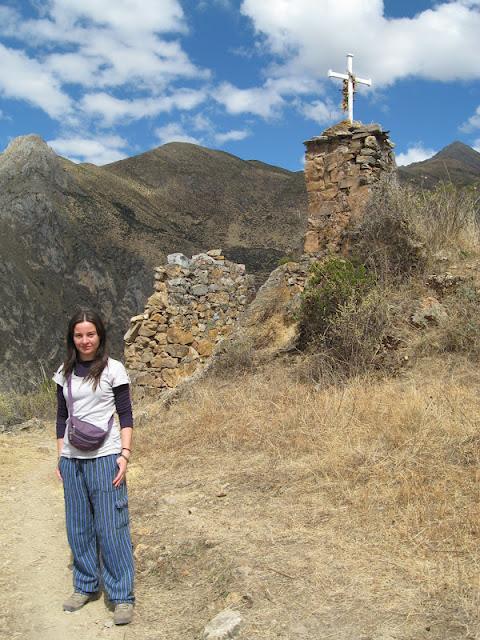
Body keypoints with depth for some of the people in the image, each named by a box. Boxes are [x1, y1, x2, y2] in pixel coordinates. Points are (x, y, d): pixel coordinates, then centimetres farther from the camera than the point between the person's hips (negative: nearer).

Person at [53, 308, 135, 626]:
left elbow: (125, 415, -3)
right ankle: (85, 585, 28)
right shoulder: (65, 372, 8)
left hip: (105, 458, -4)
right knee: (78, 527, 11)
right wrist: (60, 457, 10)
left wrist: (125, 454, -11)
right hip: (72, 459, 4)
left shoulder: (113, 369, -4)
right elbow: (62, 417, 14)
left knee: (111, 527, -2)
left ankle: (123, 596, 9)